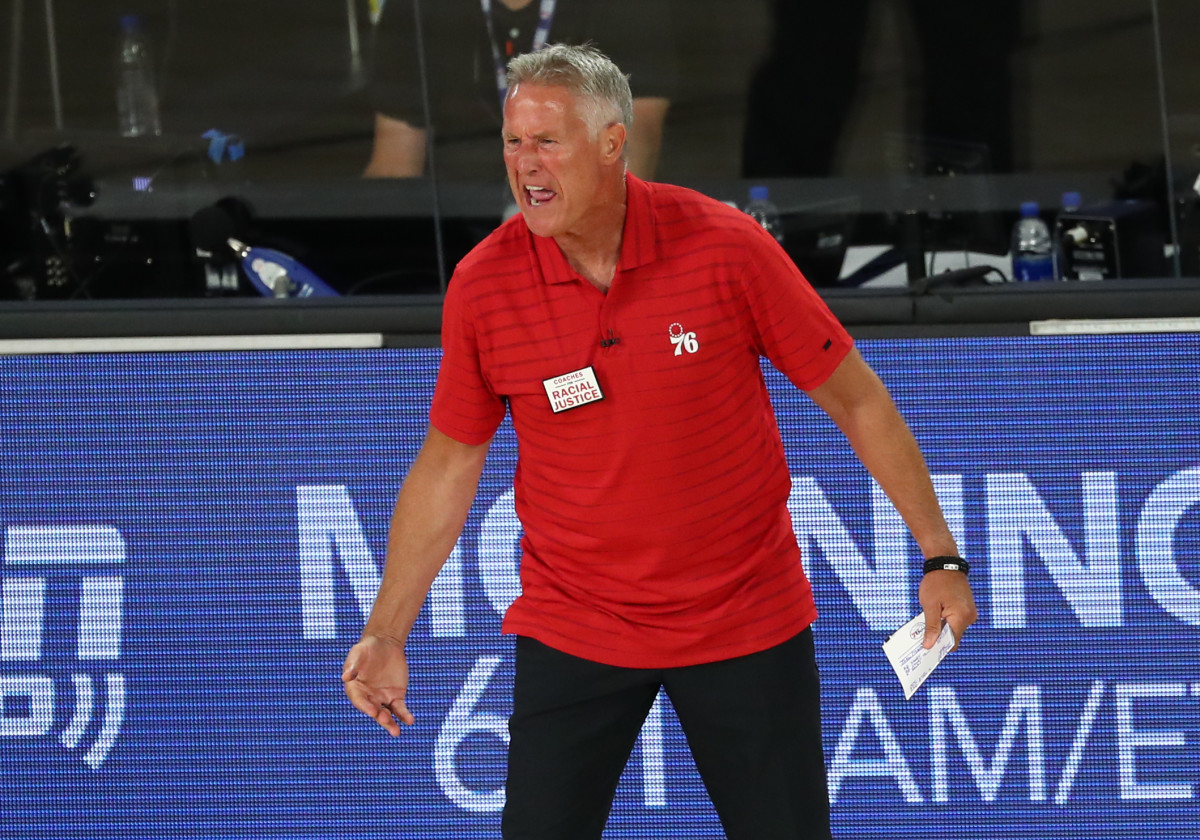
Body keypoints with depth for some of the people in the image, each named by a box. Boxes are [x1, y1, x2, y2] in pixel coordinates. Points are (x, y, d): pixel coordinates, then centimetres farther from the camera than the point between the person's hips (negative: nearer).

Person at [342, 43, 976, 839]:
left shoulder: (726, 246, -13)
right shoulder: (481, 286, -9)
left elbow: (856, 400, -4)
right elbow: (448, 465, 4)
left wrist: (941, 557, -3)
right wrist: (387, 633, 1)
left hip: (748, 621, -1)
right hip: (572, 636, 1)